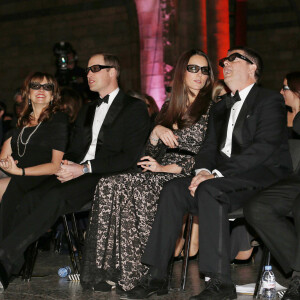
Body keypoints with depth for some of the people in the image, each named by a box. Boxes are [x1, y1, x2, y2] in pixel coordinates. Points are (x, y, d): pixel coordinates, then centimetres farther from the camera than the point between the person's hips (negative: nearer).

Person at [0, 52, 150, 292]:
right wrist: (66, 165, 0)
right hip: (78, 174, 7)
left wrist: (84, 168, -16)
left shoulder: (135, 108, 4)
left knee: (56, 196, -34)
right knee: (32, 197, -24)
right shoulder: (88, 110, 29)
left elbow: (130, 157, -7)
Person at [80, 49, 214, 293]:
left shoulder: (212, 106, 3)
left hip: (188, 178, -6)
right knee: (109, 185, -22)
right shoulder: (170, 108, 22)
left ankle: (135, 273, -24)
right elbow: (152, 152, 18)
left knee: (130, 189, -30)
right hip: (162, 175, 6)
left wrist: (166, 168, -10)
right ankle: (110, 269, -26)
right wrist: (157, 131, -4)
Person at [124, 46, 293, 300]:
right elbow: (209, 147, 17)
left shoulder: (270, 101, 0)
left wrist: (217, 174, -22)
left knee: (209, 190, -32)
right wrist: (203, 170, -9)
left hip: (265, 175, -7)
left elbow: (263, 148, -15)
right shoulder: (221, 108, 25)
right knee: (174, 189, -15)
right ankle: (157, 275, -18)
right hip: (224, 179, 7)